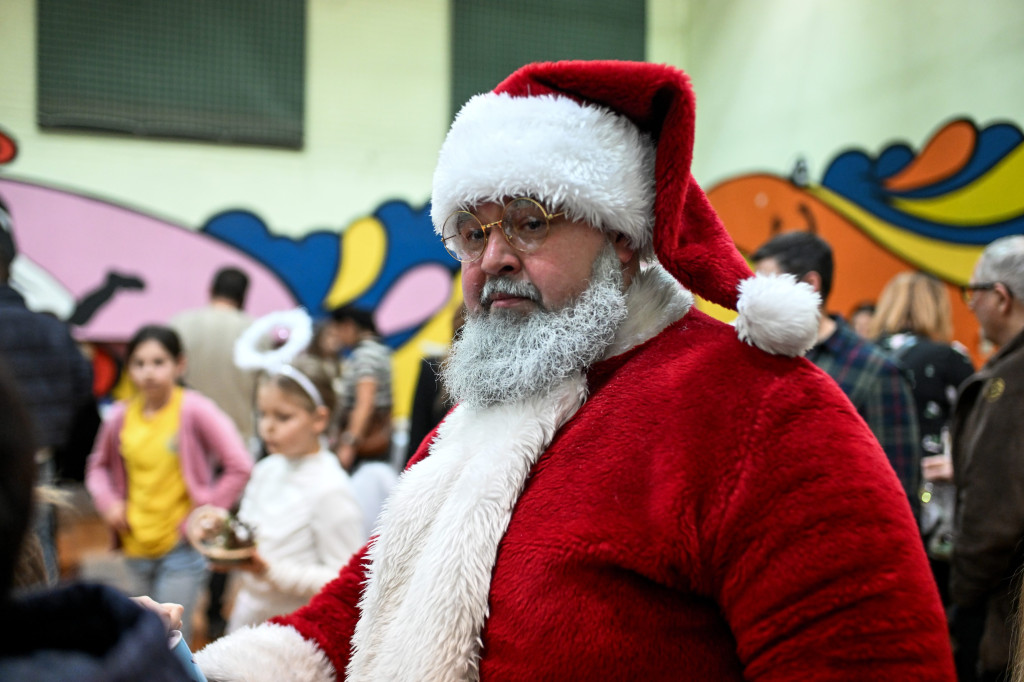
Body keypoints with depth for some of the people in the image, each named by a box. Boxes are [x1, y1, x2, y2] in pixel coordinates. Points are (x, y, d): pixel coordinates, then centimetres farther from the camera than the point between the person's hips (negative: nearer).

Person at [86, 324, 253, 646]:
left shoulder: (195, 410, -13)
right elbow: (98, 465, 18)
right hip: (137, 547, 5)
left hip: (182, 546, -5)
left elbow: (240, 466, -15)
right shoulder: (120, 417, 0)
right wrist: (108, 501, 1)